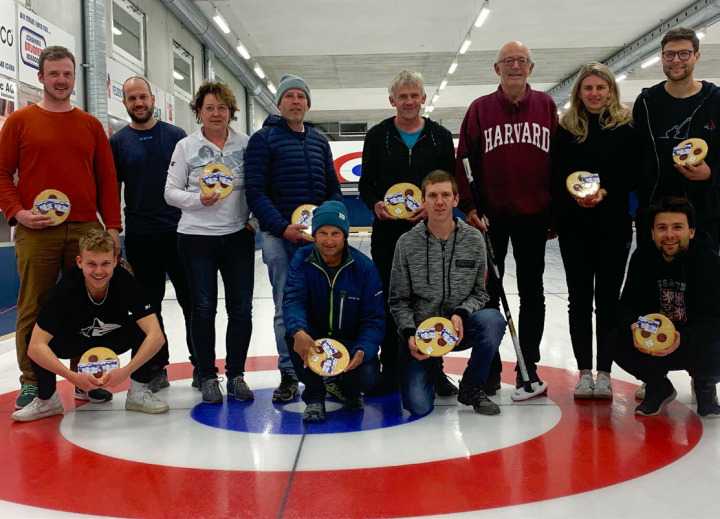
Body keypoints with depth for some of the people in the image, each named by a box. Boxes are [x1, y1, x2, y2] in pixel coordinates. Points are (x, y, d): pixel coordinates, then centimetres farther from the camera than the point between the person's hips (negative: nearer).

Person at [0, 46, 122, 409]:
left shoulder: (91, 125, 13)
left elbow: (107, 179, 10)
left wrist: (113, 227, 3)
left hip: (86, 230, 3)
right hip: (36, 232, -2)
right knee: (33, 308, 2)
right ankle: (32, 382, 14)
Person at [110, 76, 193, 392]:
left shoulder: (176, 136, 5)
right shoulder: (118, 142, 6)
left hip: (180, 232, -1)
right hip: (140, 236, 1)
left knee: (192, 301, 3)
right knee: (149, 306, 7)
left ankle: (202, 365, 14)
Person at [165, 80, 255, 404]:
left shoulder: (245, 144, 5)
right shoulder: (186, 146, 3)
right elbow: (171, 191, 2)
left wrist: (255, 218, -4)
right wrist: (198, 199, -15)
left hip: (238, 235, 1)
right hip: (197, 237, -1)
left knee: (241, 308, 3)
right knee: (203, 308, 4)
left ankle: (236, 375, 17)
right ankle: (207, 377, 17)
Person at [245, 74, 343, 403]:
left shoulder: (319, 141, 15)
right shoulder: (264, 139, 0)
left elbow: (334, 189, 15)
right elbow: (256, 191, -7)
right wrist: (282, 227, -17)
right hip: (279, 238, -4)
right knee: (286, 308, 0)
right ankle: (288, 374, 11)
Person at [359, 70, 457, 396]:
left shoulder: (440, 137, 7)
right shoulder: (378, 136, 6)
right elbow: (366, 183, 6)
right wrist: (376, 204, -14)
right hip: (387, 232, 0)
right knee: (390, 301, 4)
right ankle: (390, 371, 14)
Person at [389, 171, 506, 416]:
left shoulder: (473, 239, -2)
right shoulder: (407, 243, -5)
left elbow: (480, 292, 2)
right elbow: (398, 300, -1)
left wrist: (461, 314, -17)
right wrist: (410, 334, -17)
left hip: (460, 326, 2)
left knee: (492, 319, -32)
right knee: (418, 406, -18)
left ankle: (471, 388, -6)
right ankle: (430, 369, 21)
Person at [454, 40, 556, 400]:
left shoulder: (546, 106, 5)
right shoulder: (480, 108, 2)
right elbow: (464, 160, 0)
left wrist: (557, 212, 1)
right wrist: (469, 207, -8)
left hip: (533, 216, 1)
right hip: (490, 217, 0)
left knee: (532, 293, 8)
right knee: (487, 293, 6)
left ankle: (528, 369, 18)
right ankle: (488, 370, 18)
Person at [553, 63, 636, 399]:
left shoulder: (626, 126, 2)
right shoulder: (566, 128, 5)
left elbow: (633, 173, -1)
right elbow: (555, 176, 2)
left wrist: (606, 192, -16)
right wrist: (574, 197, -15)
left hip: (614, 224, -1)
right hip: (574, 224, 1)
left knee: (608, 297, 4)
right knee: (579, 298, 5)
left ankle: (604, 372, 12)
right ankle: (584, 372, 14)